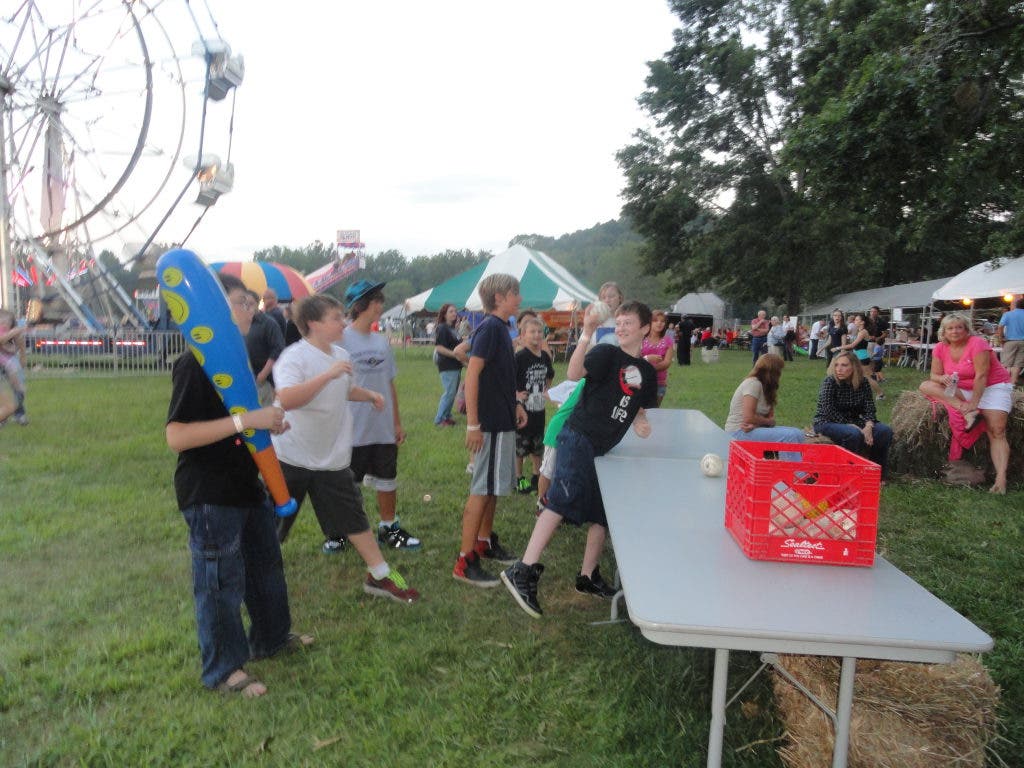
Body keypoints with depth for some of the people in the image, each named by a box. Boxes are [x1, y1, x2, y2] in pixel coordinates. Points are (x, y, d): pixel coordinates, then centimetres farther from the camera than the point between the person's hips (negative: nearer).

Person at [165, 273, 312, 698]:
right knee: (221, 582, 5)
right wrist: (245, 420, -32)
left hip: (246, 485, 10)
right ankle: (224, 669, 24)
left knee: (266, 564, 22)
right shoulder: (194, 365, -20)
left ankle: (272, 637, 43)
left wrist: (268, 421, 6)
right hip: (209, 496, -9)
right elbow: (176, 436, -28)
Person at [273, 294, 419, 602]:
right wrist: (328, 374, -39)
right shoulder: (294, 357, -18)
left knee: (353, 517, 8)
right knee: (271, 523, 10)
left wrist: (369, 394, 8)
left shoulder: (341, 356, 5)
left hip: (332, 459, 5)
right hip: (292, 458, -5)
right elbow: (286, 400, -36)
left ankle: (380, 576, 17)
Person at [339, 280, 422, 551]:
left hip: (384, 429, 5)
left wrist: (397, 423, 12)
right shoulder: (342, 340, -10)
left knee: (387, 480, 14)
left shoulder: (382, 341, 7)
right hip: (353, 429, -5)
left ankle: (389, 528, 29)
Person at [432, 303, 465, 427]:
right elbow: (439, 348, -19)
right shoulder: (441, 328, -11)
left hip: (455, 365, 9)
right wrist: (454, 354, -25)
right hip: (447, 366, -9)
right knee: (449, 392, -9)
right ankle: (439, 420, -2)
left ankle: (447, 416, 21)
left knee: (452, 392, 12)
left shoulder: (452, 328, 16)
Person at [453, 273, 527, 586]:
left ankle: (485, 541, 33)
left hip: (502, 421, 9)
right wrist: (473, 424, -23)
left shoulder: (501, 327, 12)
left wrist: (515, 403, 16)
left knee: (493, 486, 18)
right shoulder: (490, 327, -16)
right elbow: (472, 374, -22)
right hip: (491, 423, -9)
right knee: (482, 489, -5)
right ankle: (465, 561, 2)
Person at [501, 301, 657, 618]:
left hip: (604, 448, 7)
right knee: (563, 499, -24)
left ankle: (588, 576, 29)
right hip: (578, 436, -7)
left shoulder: (647, 372, 14)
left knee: (604, 513, 12)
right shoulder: (606, 354, -5)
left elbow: (640, 408, 27)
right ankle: (523, 571, -26)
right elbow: (574, 373, -23)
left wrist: (640, 422, 4)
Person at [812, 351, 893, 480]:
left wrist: (868, 426, -24)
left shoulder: (863, 382, -2)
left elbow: (869, 408, -4)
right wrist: (853, 426, -28)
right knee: (854, 434, -35)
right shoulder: (829, 382, -17)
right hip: (827, 423, -6)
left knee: (885, 431, -13)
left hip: (853, 422, 6)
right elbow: (830, 412, -23)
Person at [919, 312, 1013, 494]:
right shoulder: (941, 348, -3)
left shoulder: (977, 344, -19)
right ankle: (966, 412, -28)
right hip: (963, 389, 5)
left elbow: (981, 376, -23)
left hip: (992, 387, -5)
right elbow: (934, 375, -2)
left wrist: (974, 403, -27)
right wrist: (943, 378, -27)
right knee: (926, 386, -17)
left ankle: (1001, 479, -30)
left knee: (997, 431, -22)